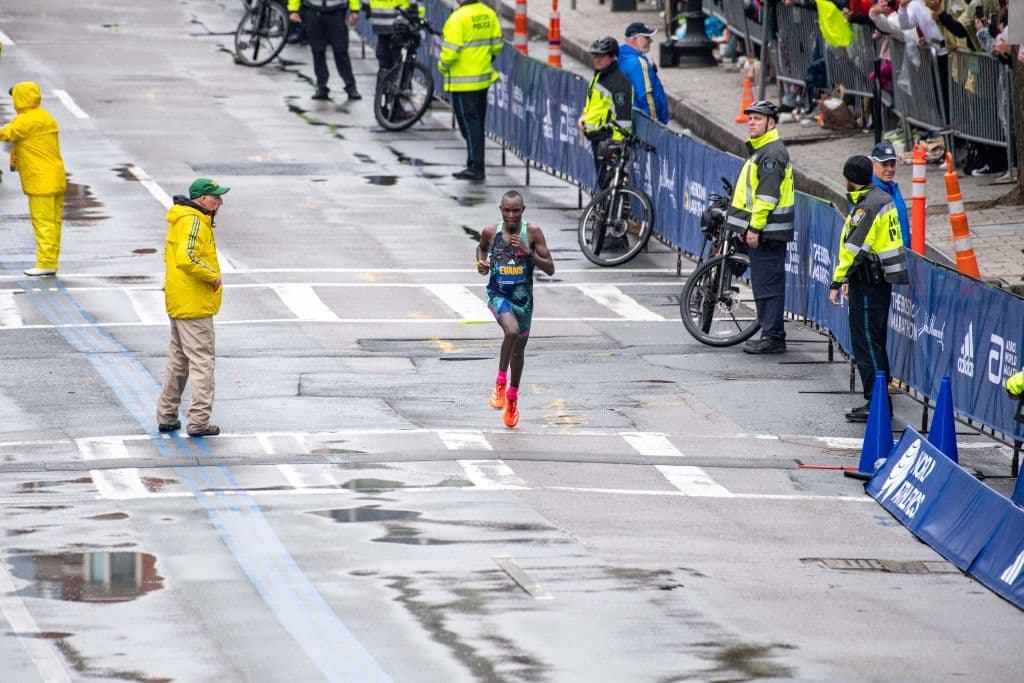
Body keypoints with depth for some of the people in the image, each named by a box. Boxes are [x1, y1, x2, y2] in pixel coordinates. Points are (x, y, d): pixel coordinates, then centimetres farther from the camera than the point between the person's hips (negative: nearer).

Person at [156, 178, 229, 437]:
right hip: (194, 306, -10)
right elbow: (186, 257, -32)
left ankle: (166, 416, 23)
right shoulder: (194, 222, -18)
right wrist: (213, 275, -20)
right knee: (202, 360, -5)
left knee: (178, 358, 18)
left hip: (178, 302, 10)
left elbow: (171, 255, 25)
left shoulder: (184, 220, 15)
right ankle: (199, 421, -5)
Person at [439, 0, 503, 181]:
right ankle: (476, 165, 22)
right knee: (478, 123, 16)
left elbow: (450, 50, -21)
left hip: (463, 82, -7)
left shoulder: (458, 18, -20)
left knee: (469, 124, -2)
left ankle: (476, 168, -2)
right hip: (484, 78, 7)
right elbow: (497, 44, 7)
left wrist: (443, 66, -3)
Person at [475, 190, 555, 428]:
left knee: (518, 349, 14)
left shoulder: (532, 233, -9)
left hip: (523, 298, 2)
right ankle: (500, 382, -12)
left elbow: (550, 269, -8)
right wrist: (481, 262, -3)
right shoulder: (491, 232, -6)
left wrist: (528, 252, -22)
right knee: (512, 331, -31)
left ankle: (512, 396, 37)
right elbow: (481, 248, 19)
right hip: (498, 295, -2)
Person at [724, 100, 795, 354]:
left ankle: (773, 338, -6)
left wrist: (754, 227, -22)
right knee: (763, 285, 13)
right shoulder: (760, 150, 19)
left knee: (768, 285, -8)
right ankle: (771, 335, 18)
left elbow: (767, 195, -21)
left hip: (768, 230, -11)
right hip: (761, 230, 11)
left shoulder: (772, 153, -15)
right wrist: (747, 227, 26)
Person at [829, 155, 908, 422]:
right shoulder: (882, 198, 13)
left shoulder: (867, 207, -18)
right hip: (880, 280, 10)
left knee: (867, 344, -7)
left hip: (868, 287, -10)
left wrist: (838, 281, -18)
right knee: (874, 343, 15)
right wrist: (850, 280, 22)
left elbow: (854, 249, -22)